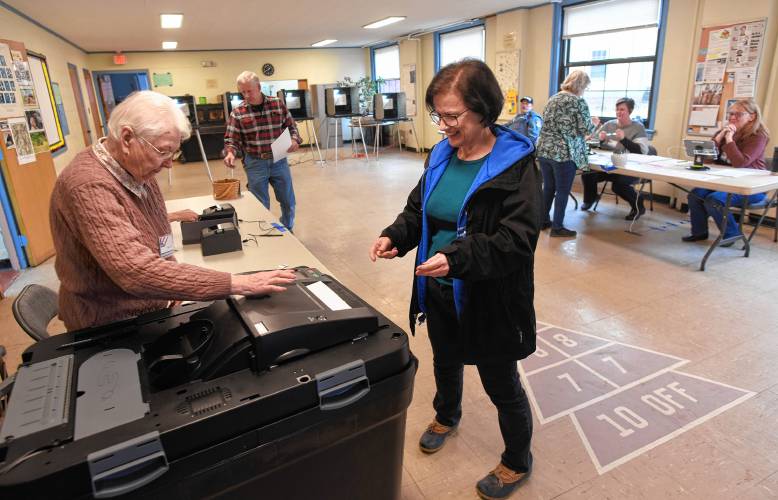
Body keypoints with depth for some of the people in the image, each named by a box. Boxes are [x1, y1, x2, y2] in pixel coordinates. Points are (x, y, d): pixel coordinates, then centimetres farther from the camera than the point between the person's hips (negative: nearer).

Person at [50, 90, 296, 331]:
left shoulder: (137, 171, 0)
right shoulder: (89, 185, -26)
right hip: (111, 328, -7)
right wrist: (235, 284, -37)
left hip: (149, 310, 7)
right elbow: (137, 271, -36)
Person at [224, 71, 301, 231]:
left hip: (279, 160, 2)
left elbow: (291, 126, 8)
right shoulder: (237, 112, -4)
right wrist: (230, 153, -24)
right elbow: (231, 139, -3)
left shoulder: (278, 103, 0)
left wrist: (295, 140, -12)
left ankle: (287, 231, 35)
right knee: (261, 205, 8)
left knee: (288, 201, 12)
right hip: (255, 164, -1)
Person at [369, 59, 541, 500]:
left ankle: (518, 463, 41)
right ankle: (447, 417, 60)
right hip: (439, 293, 6)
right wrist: (395, 236, -11)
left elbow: (517, 240, -26)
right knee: (446, 363, 29)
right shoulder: (441, 155, 1)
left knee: (502, 386, 14)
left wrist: (457, 259, -39)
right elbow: (419, 210, 9)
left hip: (489, 300, -6)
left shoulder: (517, 163, -20)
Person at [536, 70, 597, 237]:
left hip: (544, 150, 7)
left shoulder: (553, 98, 14)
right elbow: (584, 129, -10)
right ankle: (557, 227, 8)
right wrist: (593, 123, 12)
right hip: (564, 153, -7)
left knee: (548, 188, 16)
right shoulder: (579, 101, -8)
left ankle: (543, 221, 23)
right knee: (562, 191, 2)